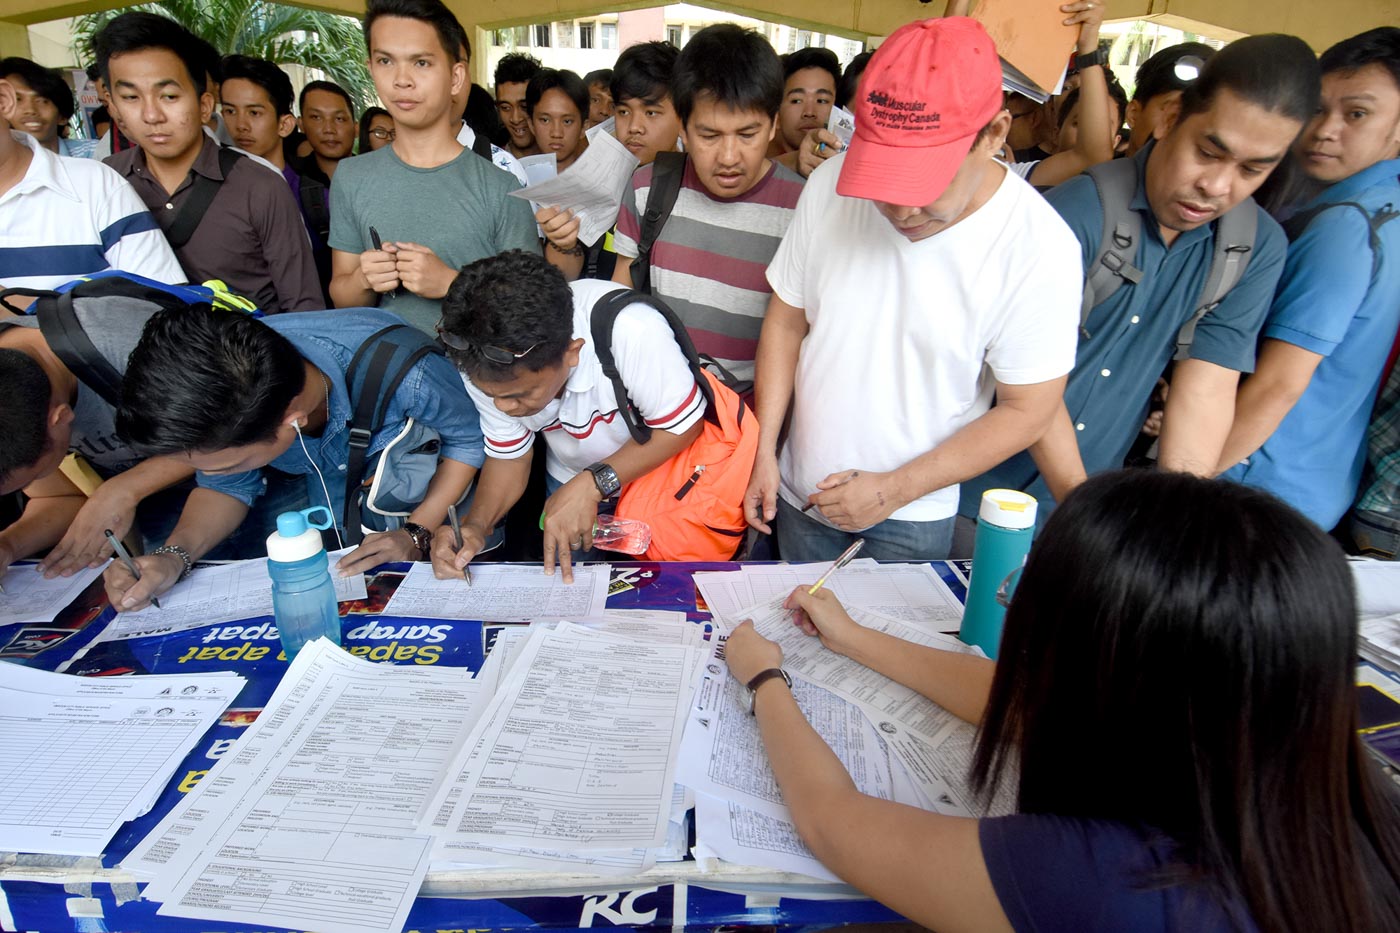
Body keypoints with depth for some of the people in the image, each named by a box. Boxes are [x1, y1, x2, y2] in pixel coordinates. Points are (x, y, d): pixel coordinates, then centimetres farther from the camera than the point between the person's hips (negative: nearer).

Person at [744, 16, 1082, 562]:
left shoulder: (1038, 247, -20)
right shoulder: (831, 185, -12)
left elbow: (1026, 411, -14)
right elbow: (786, 320, -2)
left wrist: (895, 489, -16)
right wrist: (764, 452, -3)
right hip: (798, 493, 4)